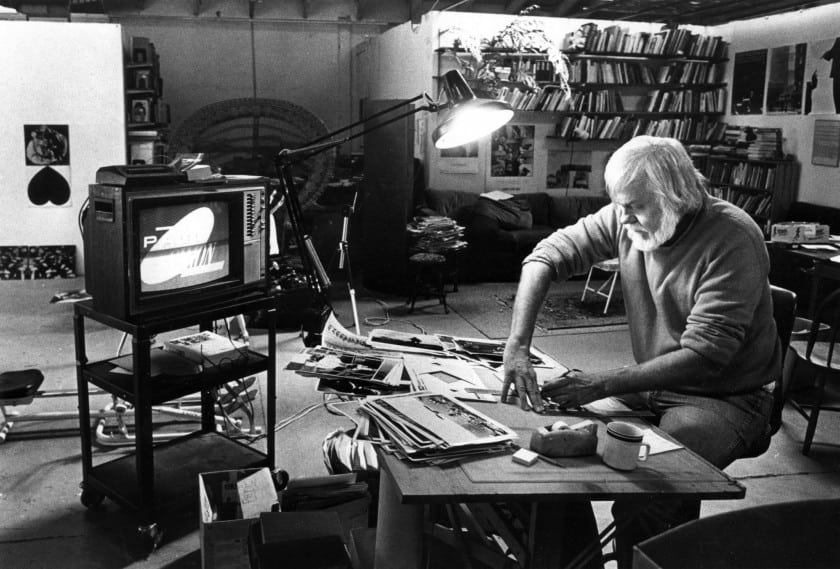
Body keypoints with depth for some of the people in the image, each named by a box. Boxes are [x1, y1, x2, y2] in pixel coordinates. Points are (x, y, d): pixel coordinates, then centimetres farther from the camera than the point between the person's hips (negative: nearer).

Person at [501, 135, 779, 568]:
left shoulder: (732, 238, -22)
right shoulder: (625, 219, -5)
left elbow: (703, 356, -26)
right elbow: (547, 255, -4)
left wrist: (602, 385, -30)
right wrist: (517, 346, -17)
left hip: (725, 398, -6)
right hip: (651, 383, 6)